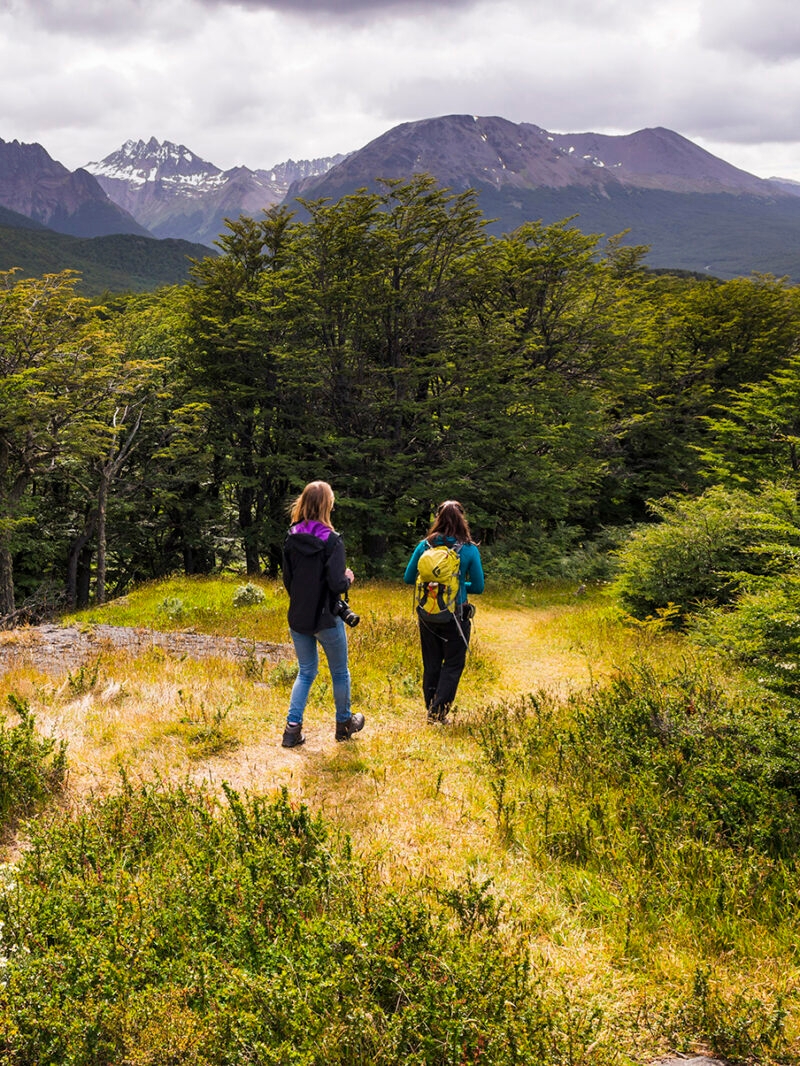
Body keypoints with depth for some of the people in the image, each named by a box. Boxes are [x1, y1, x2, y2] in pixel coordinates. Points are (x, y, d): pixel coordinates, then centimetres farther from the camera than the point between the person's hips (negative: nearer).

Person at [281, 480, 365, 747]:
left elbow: (287, 580, 5)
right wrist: (348, 578, -1)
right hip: (326, 619, -5)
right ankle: (344, 723, 30)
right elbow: (337, 584, -22)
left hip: (298, 619, 5)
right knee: (340, 672, 16)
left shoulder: (291, 538, -2)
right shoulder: (331, 540, -18)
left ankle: (292, 727, 7)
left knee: (306, 672, 18)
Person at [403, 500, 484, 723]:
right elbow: (478, 587, -4)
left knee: (431, 665, 16)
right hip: (456, 617, -3)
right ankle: (438, 711, 1)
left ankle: (430, 708, 24)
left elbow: (408, 578, 2)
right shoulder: (469, 549, -10)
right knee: (453, 665, 9)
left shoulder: (424, 546, -5)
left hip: (427, 614, 3)